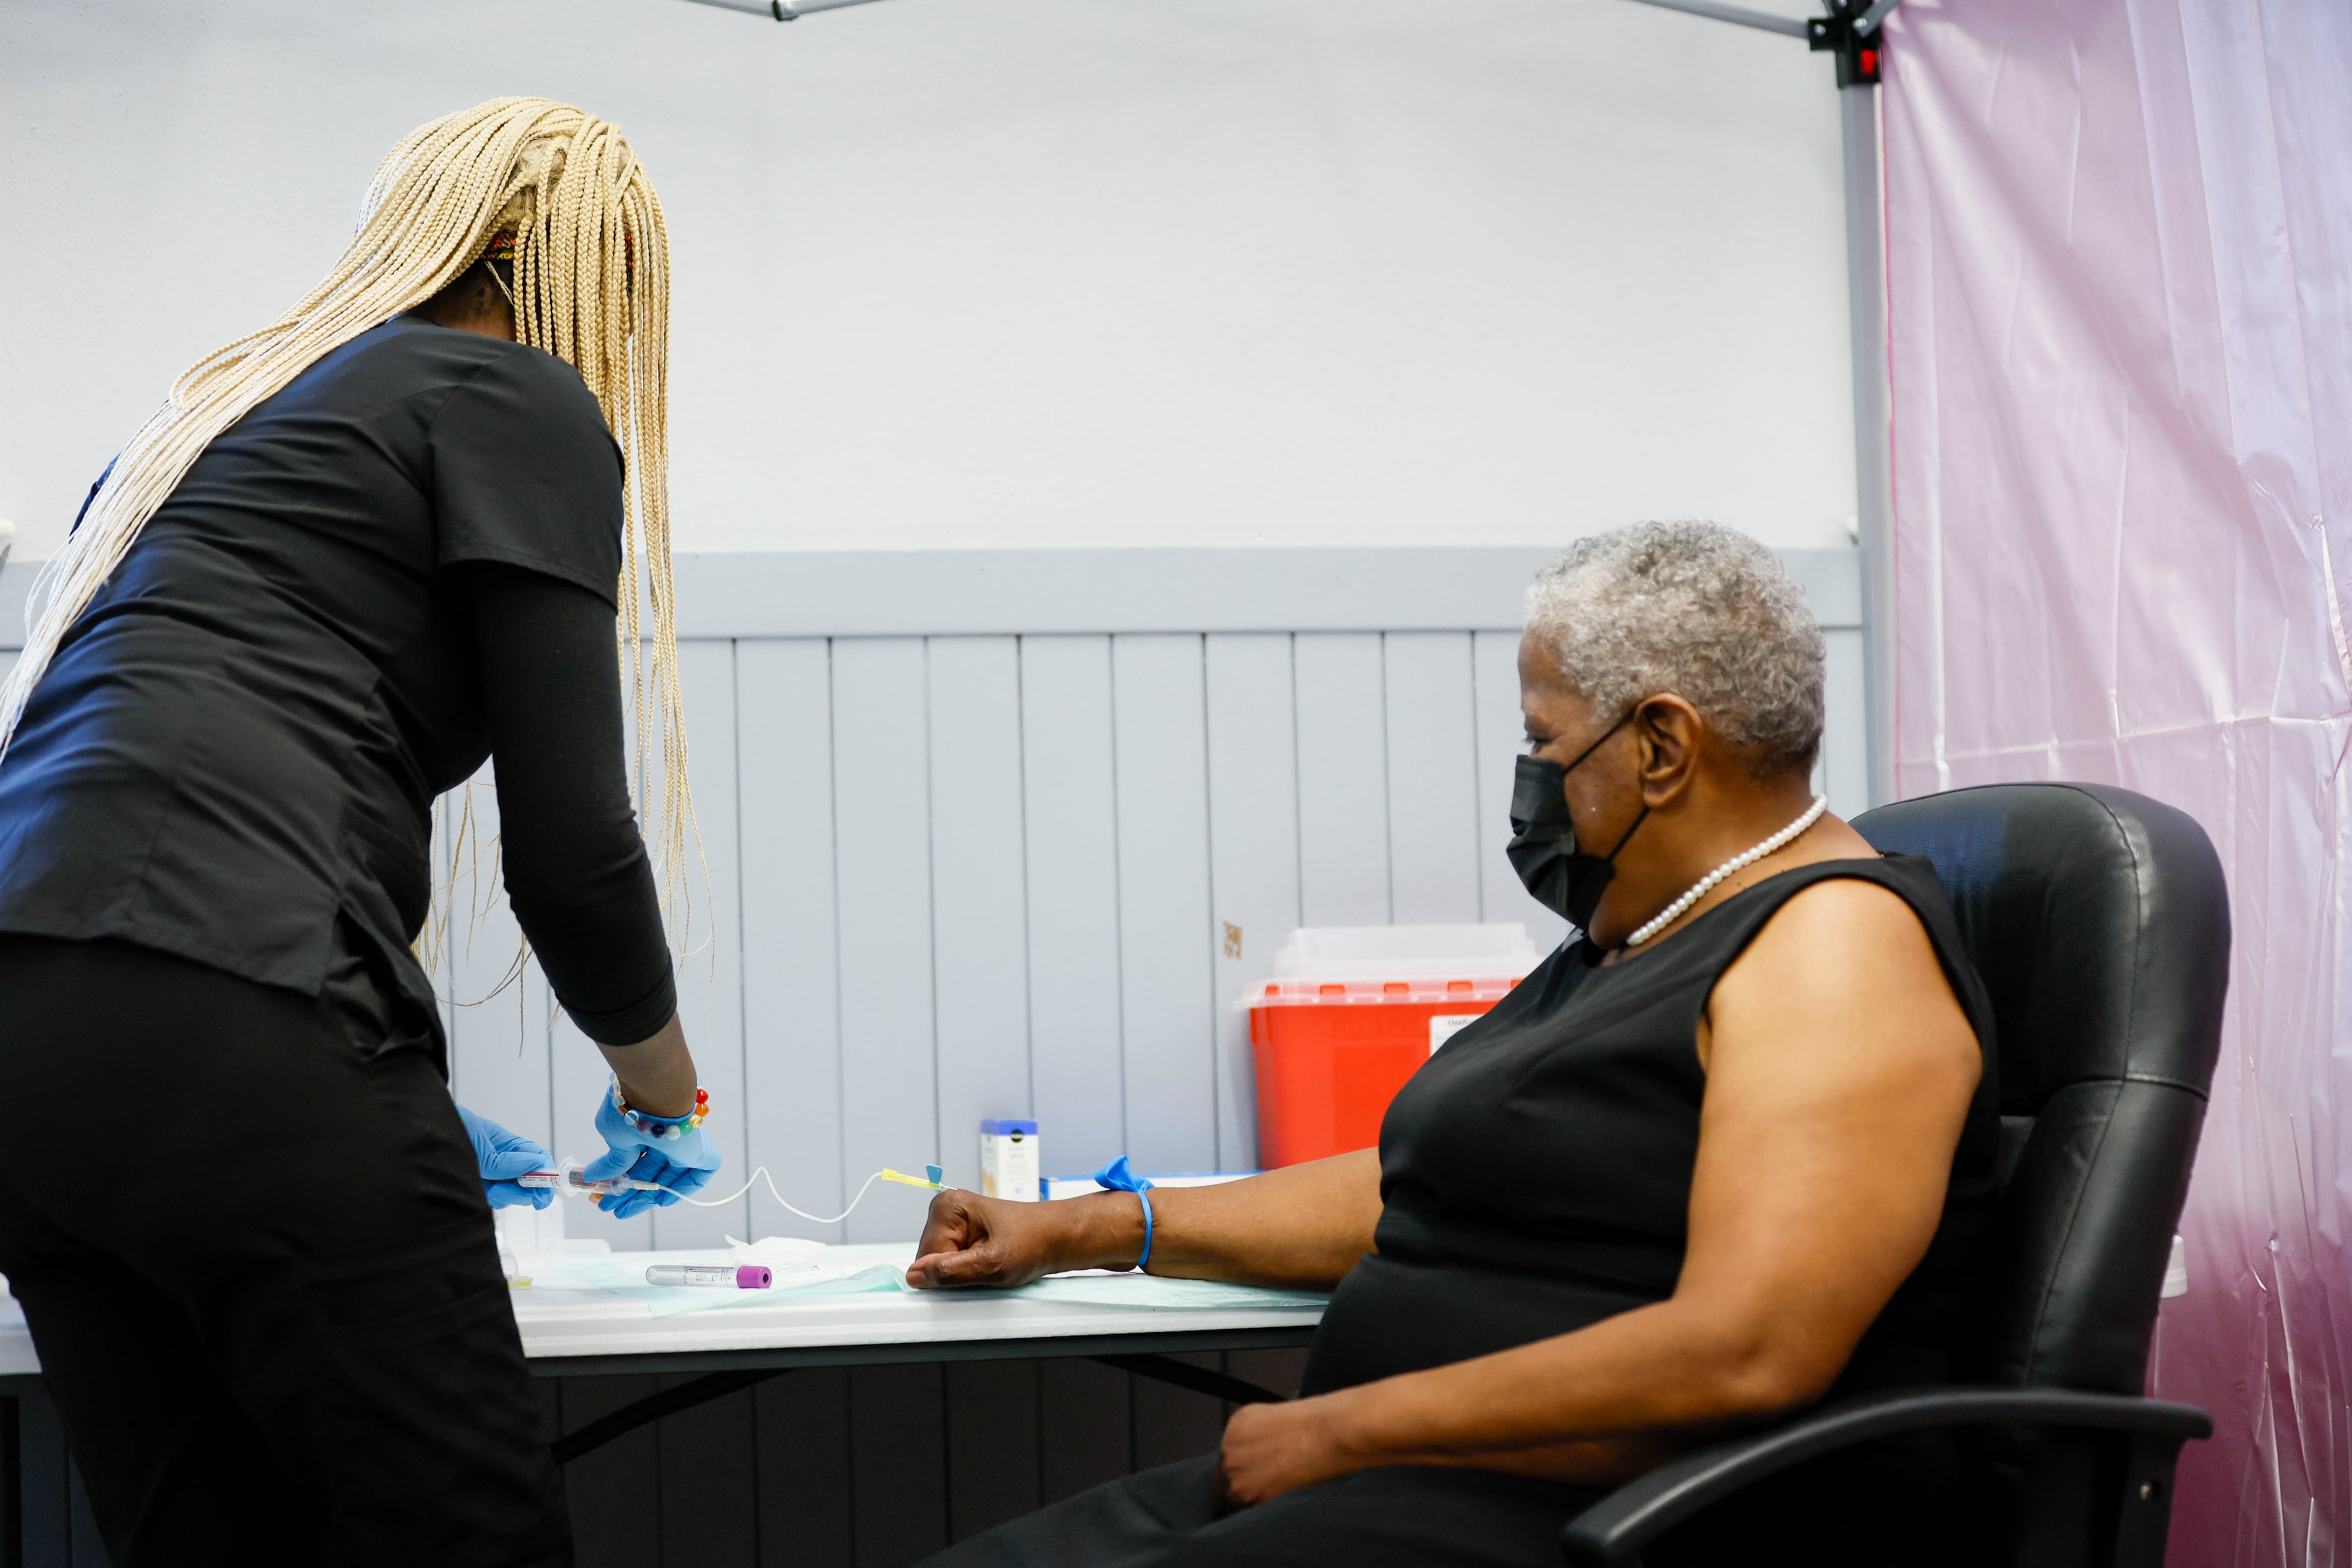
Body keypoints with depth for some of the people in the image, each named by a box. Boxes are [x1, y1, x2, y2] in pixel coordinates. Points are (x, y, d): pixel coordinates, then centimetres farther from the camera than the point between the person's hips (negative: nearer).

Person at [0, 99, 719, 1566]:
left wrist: (405, 1114, 37)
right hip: (225, 1021, -8)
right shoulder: (523, 404, 7)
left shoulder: (227, 407, 30)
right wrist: (662, 1086, 18)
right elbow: (570, 848, -1)